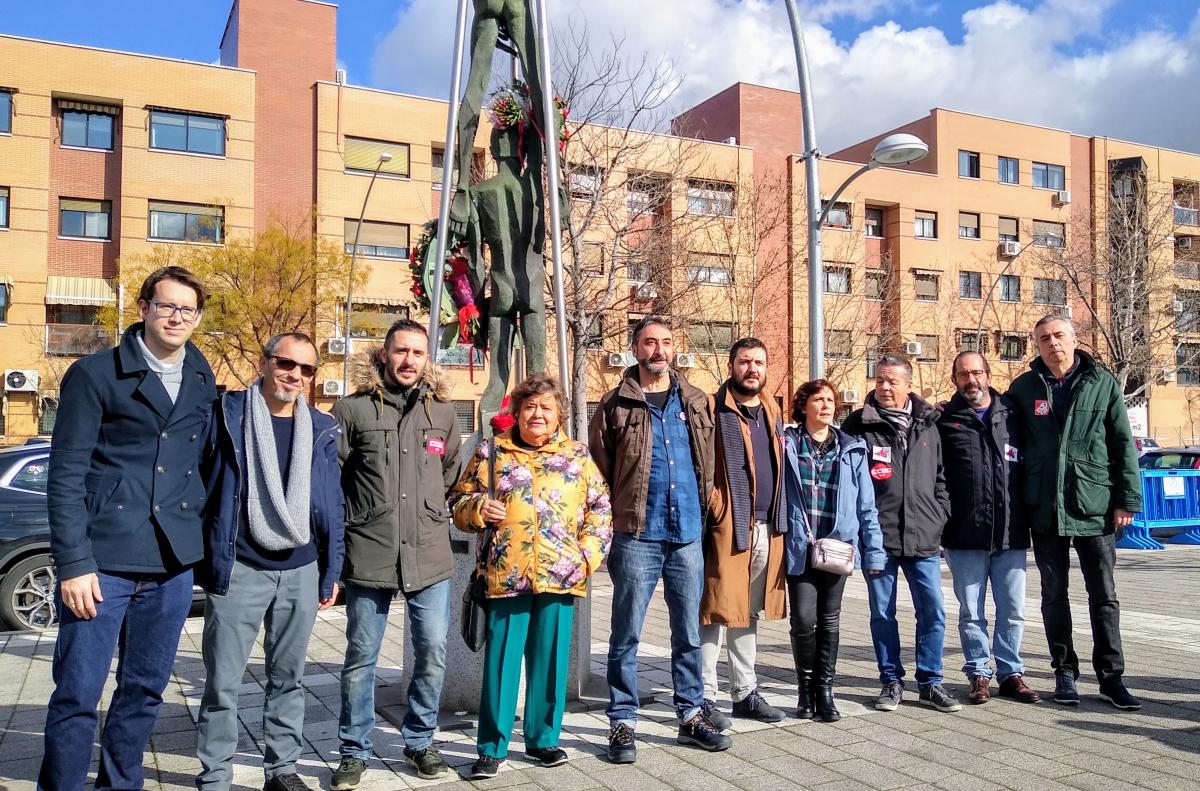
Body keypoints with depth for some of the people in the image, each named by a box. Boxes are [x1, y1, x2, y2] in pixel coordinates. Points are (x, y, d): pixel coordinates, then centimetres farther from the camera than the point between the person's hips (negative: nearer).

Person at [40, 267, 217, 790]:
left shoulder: (203, 384, 11)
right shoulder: (95, 374, -2)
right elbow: (66, 475, -6)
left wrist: (193, 537, 7)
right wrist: (73, 564, -12)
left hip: (173, 562, 4)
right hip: (102, 560, -4)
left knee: (145, 690, 13)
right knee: (77, 693, 0)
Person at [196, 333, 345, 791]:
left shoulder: (321, 430, 7)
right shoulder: (227, 415, -3)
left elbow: (332, 506, 10)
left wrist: (331, 572, 8)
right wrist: (208, 559, -6)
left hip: (301, 572, 4)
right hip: (238, 569, -3)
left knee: (288, 677, 13)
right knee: (223, 681, 3)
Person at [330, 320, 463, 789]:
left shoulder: (442, 411, 8)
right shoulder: (353, 409, -2)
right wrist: (349, 522, 2)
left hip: (429, 555, 3)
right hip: (368, 553, -2)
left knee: (433, 653, 6)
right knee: (360, 658, 8)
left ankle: (419, 741, 27)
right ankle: (354, 752, 25)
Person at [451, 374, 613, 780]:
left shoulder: (577, 455, 9)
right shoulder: (492, 452, 6)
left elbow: (601, 507, 10)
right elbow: (459, 504, 10)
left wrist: (589, 553, -1)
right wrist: (478, 508, -12)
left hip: (560, 577, 2)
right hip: (506, 576, -1)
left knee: (551, 661, 9)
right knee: (500, 662, 3)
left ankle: (543, 739, 26)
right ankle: (492, 747, 15)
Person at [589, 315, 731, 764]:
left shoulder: (695, 402, 11)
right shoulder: (616, 404, 0)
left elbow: (709, 462, 14)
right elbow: (598, 469, 0)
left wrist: (705, 510, 6)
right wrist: (609, 522, -4)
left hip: (688, 533, 4)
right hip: (637, 535, -3)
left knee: (689, 633, 13)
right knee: (626, 634, 3)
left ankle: (691, 716, 26)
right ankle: (622, 723, 14)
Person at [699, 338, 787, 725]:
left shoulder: (772, 412, 15)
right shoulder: (714, 411, -7)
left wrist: (778, 521, 15)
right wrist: (716, 508, -16)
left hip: (766, 529, 7)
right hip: (727, 527, -7)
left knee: (749, 614, 16)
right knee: (717, 611, -2)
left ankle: (745, 692, 26)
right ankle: (704, 696, 7)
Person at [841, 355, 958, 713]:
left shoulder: (928, 425, 9)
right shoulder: (859, 425, -1)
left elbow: (940, 478, 17)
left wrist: (940, 518, 8)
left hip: (923, 537, 2)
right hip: (878, 537, -2)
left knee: (933, 611, 4)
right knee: (883, 614, 7)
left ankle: (930, 682, 19)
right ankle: (891, 681, 21)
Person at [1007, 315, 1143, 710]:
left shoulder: (1102, 383, 2)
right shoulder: (1024, 387, 4)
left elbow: (1123, 444, 2)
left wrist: (1127, 499, -2)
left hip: (1094, 507, -1)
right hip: (1045, 509, 1)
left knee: (1104, 595, 6)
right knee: (1054, 594, 9)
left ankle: (1110, 676, 16)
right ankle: (1065, 672, 20)